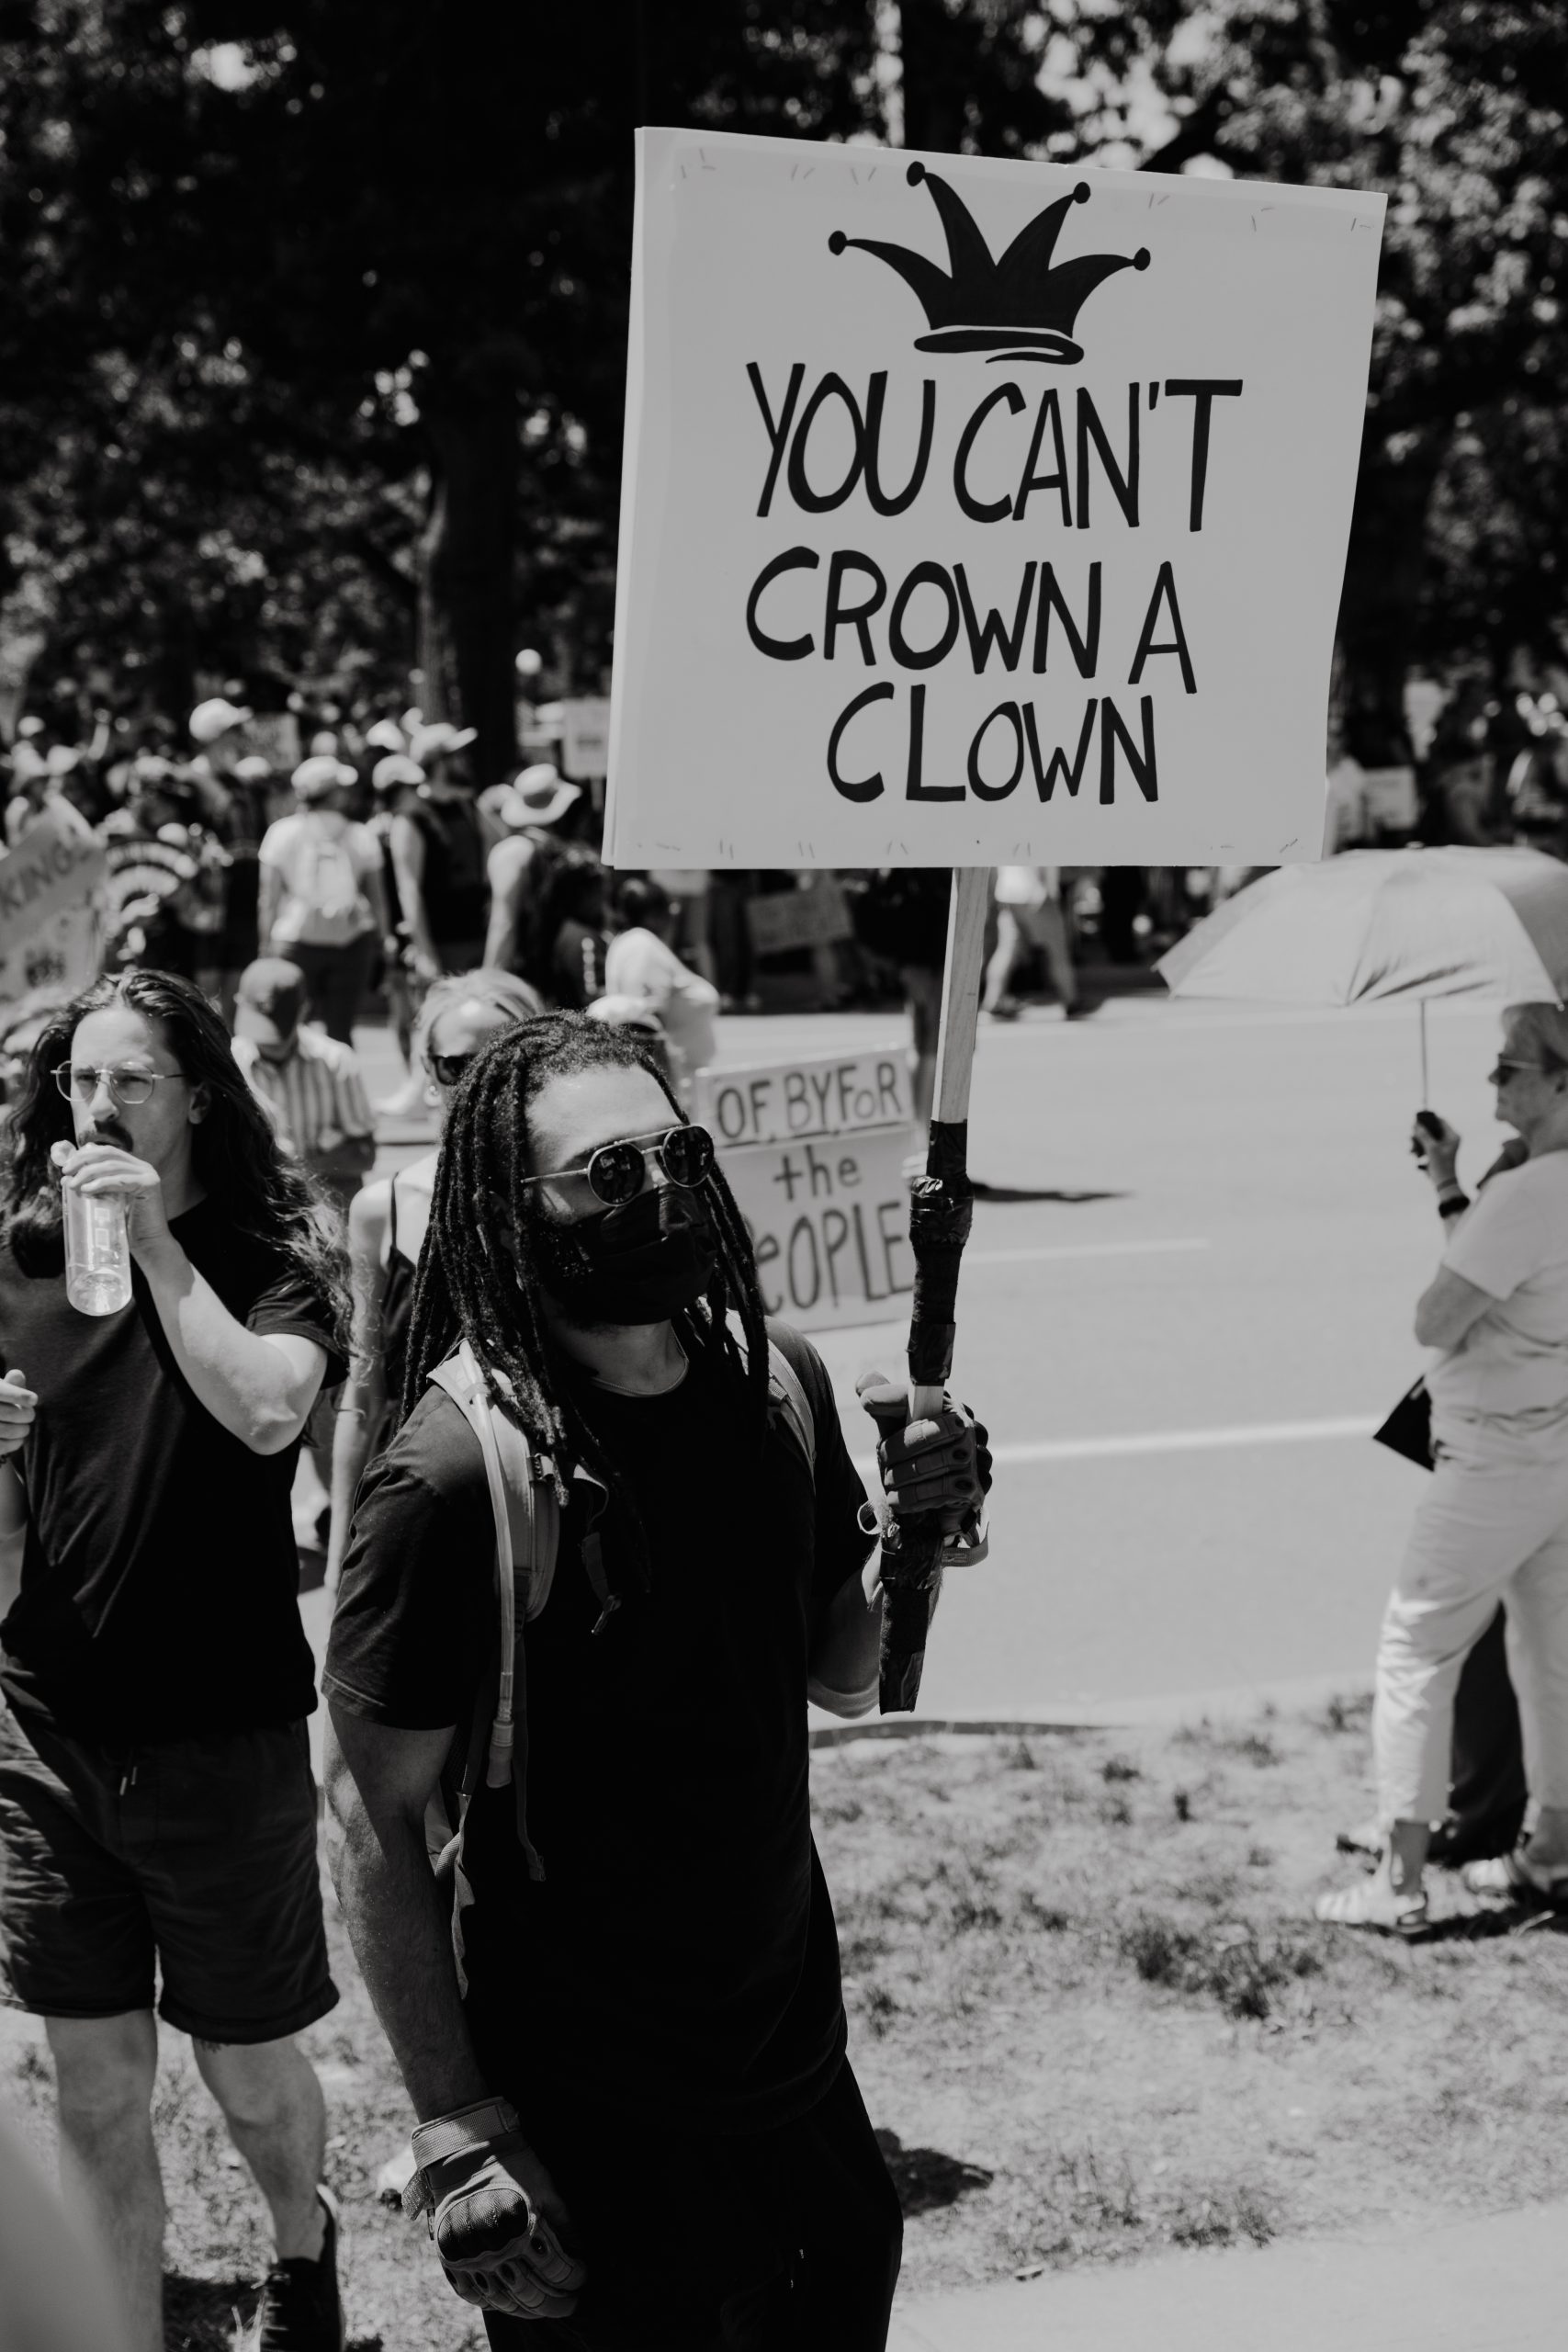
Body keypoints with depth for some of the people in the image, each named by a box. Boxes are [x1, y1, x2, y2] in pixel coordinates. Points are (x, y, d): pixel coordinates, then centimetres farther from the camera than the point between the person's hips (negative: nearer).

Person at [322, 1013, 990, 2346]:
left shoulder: (774, 1377, -3)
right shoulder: (457, 1473, -22)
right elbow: (375, 1827, -16)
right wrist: (458, 2129, -16)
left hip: (792, 2037, 6)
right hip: (588, 2111, -6)